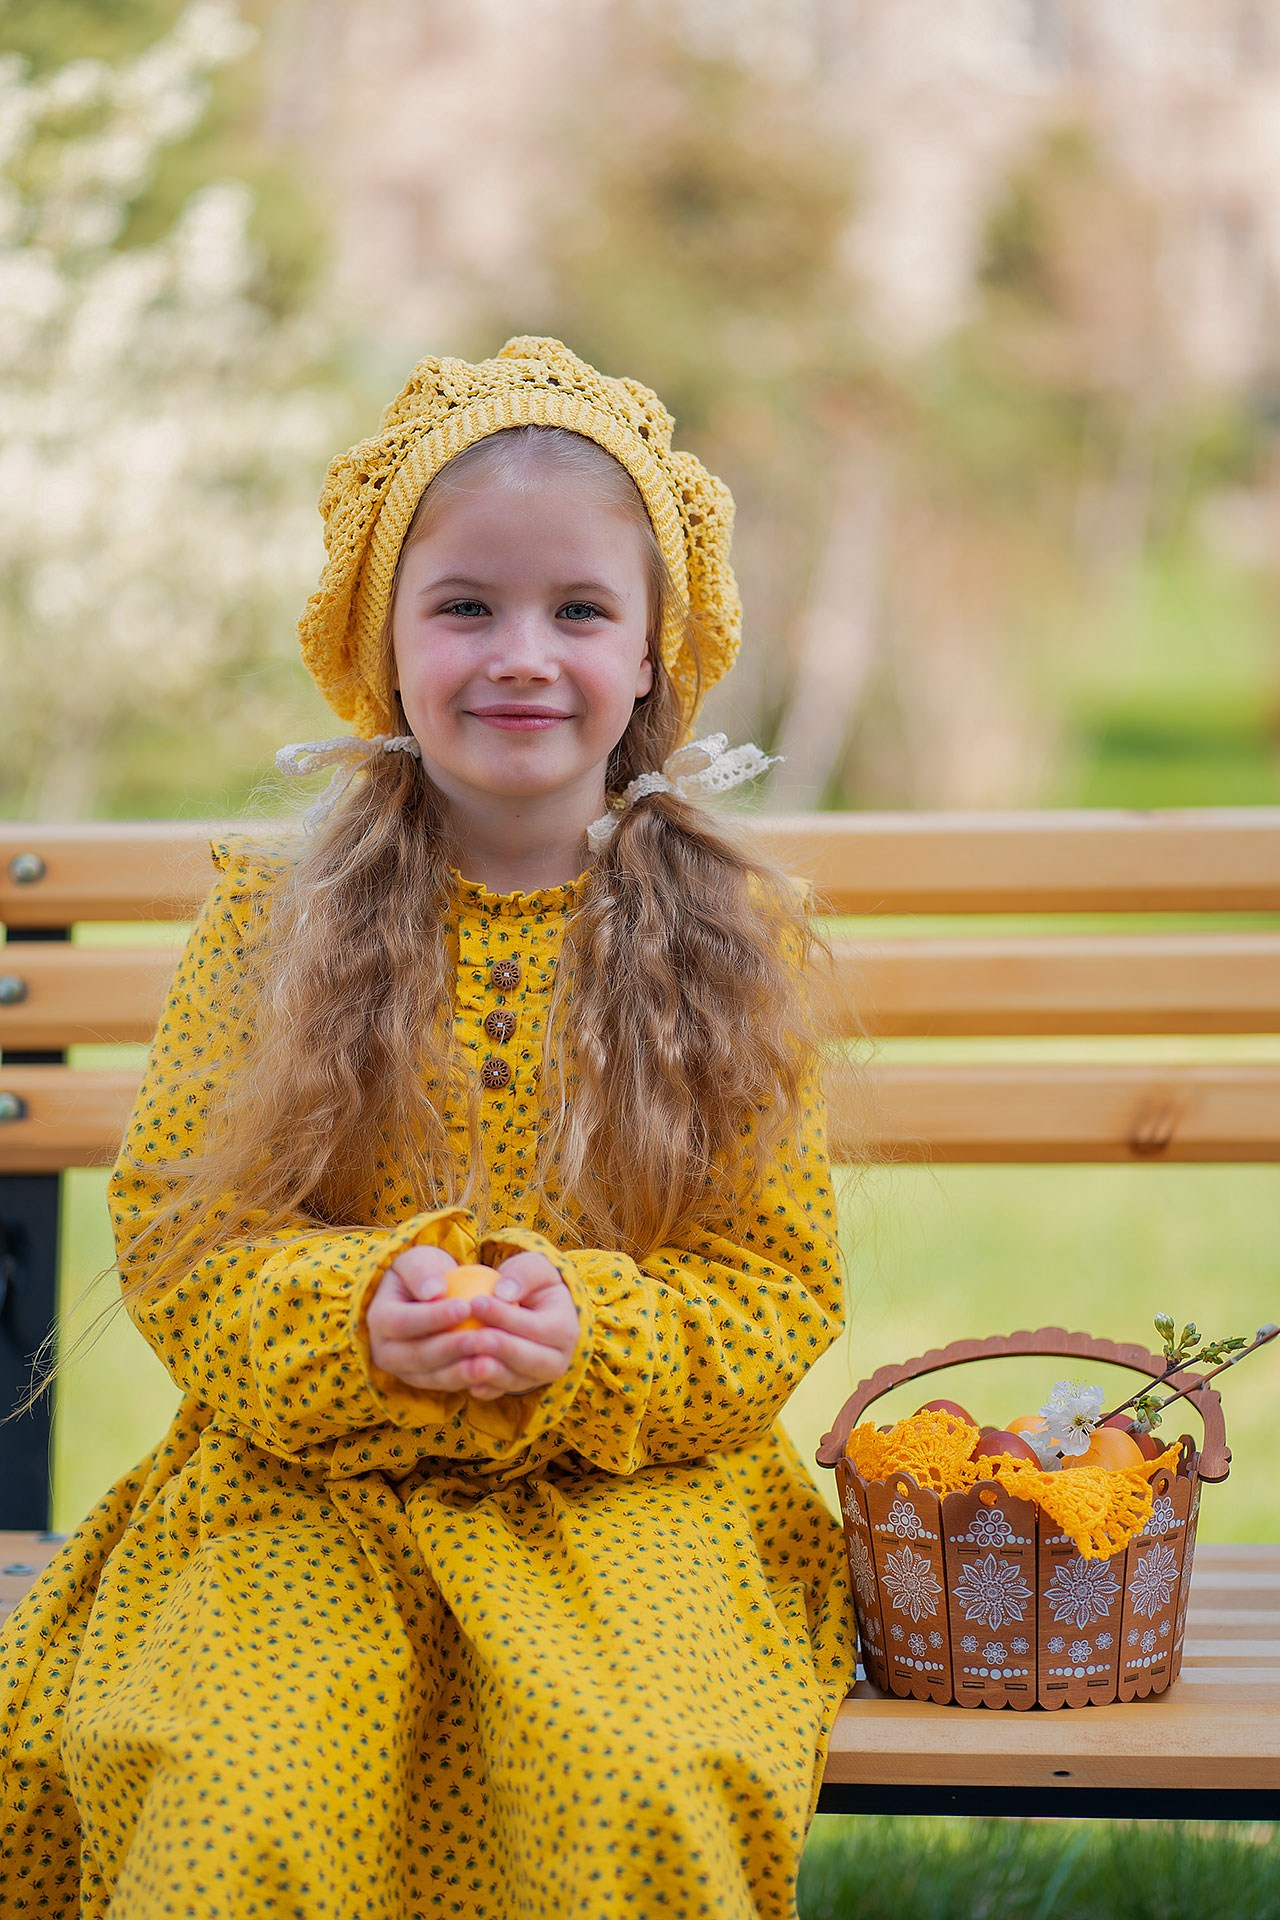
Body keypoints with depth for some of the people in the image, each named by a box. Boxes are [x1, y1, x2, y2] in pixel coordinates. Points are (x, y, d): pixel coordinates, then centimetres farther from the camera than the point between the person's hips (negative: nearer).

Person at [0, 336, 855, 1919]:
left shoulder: (727, 941, 4)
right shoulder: (270, 921, 4)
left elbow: (781, 1284, 4)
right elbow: (176, 1235, 3)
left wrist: (585, 1336, -17)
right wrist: (361, 1317, -17)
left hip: (637, 1490, 0)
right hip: (306, 1490, 0)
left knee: (639, 1788, -29)